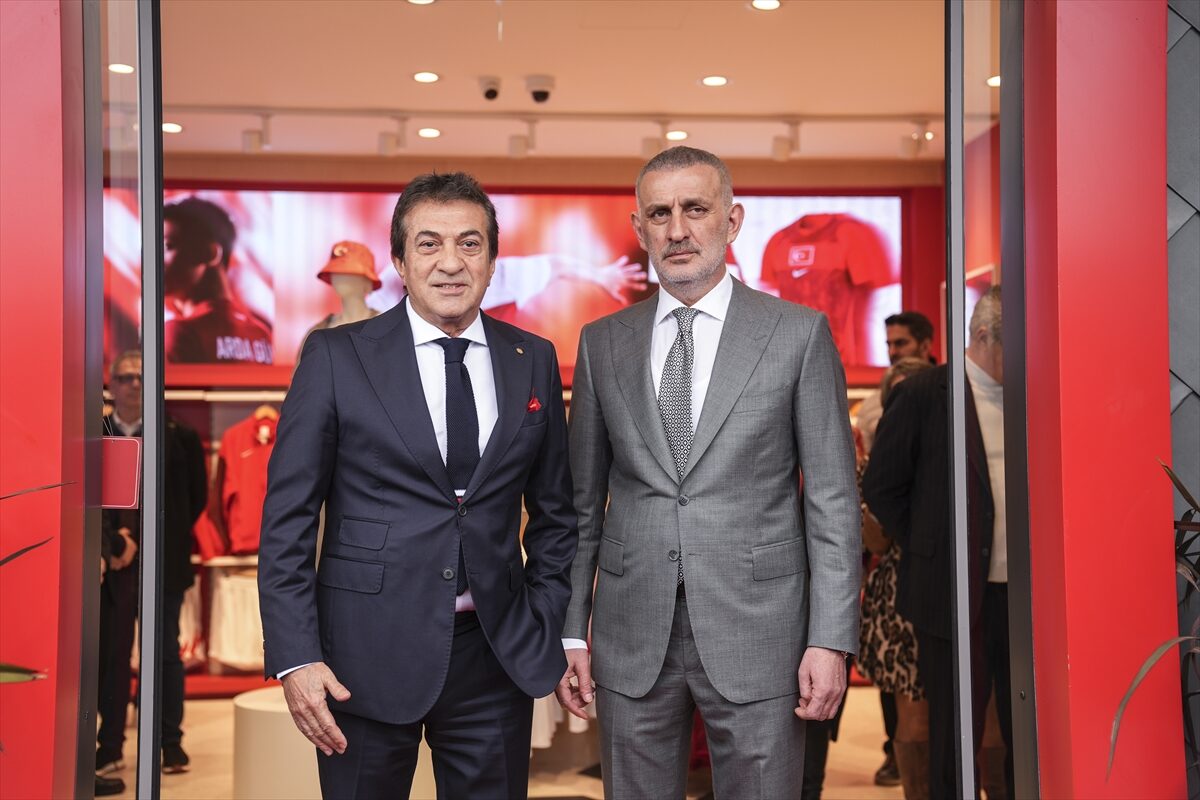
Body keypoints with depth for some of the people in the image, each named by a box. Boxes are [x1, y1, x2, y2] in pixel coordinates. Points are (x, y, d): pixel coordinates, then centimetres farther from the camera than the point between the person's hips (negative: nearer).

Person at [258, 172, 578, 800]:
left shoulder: (533, 361, 6)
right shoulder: (336, 357, -3)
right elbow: (287, 518, -4)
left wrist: (557, 629, 5)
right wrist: (294, 656, -11)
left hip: (497, 654, 3)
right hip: (367, 657, -2)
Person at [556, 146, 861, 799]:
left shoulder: (799, 334, 0)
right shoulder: (602, 344, 8)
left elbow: (832, 500, -2)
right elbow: (582, 501, 10)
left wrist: (830, 640, -8)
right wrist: (570, 631, 5)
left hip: (755, 633, -2)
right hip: (631, 641, 3)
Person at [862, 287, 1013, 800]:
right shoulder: (923, 395, -6)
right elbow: (879, 487, -2)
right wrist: (930, 549, -3)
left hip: (1026, 592, 4)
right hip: (957, 592, -4)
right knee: (955, 740, 6)